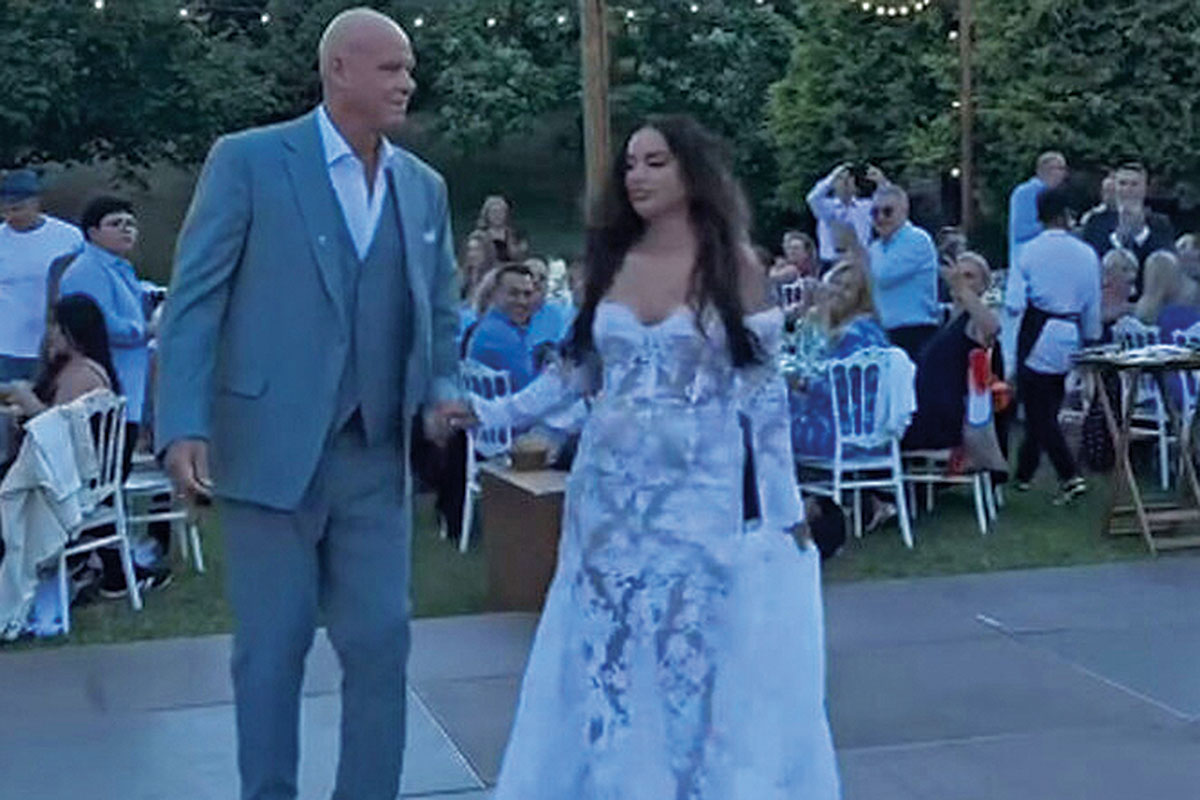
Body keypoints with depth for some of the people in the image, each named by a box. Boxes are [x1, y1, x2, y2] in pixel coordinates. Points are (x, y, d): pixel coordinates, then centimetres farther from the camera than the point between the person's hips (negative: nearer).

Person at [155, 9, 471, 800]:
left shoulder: (425, 187, 10)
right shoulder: (248, 161, -4)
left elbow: (440, 311, 16)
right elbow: (193, 300, -6)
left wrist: (443, 390, -4)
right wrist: (183, 425, -16)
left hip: (378, 456, 4)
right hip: (270, 449, -4)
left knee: (382, 646, 7)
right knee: (272, 650, 6)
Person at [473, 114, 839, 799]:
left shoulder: (733, 264, -2)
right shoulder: (611, 261, 7)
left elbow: (765, 392, -4)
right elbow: (578, 371, 10)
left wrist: (784, 508, -7)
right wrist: (490, 413, -3)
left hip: (700, 493, -3)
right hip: (610, 491, 4)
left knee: (700, 661, 1)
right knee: (607, 661, 7)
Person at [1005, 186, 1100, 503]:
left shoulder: (1030, 251, -9)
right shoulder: (1087, 254, -1)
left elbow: (1014, 304, -16)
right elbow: (1093, 308, 6)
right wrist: (1091, 343, 18)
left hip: (1038, 337, -4)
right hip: (1070, 337, 4)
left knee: (1039, 412, 0)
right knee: (1046, 407, 17)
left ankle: (1070, 477, -12)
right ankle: (1024, 472, 30)